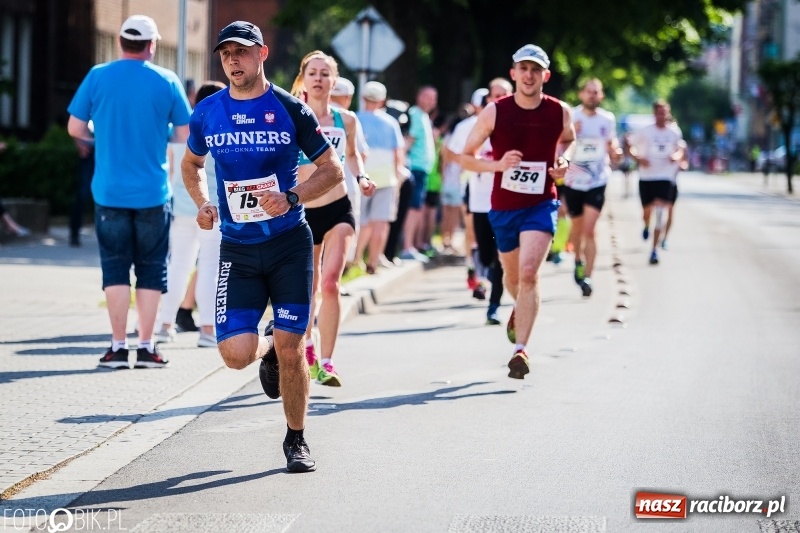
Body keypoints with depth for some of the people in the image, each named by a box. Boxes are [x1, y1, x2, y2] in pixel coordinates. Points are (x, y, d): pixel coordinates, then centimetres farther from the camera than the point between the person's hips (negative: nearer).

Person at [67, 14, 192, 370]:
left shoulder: (98, 77, -2)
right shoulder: (167, 81, -3)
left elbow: (75, 128, 1)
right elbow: (184, 135, 0)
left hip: (110, 191, 0)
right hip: (152, 193, 0)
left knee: (115, 268, 6)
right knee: (151, 270, 7)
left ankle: (118, 346, 2)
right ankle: (146, 346, 6)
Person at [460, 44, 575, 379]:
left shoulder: (560, 113, -5)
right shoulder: (494, 112, -9)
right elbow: (466, 157, -3)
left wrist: (564, 160, -2)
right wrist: (497, 164, -20)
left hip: (541, 204, -2)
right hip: (504, 206, 2)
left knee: (528, 273, -21)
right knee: (512, 276, 20)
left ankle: (520, 349, -19)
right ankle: (519, 310, 56)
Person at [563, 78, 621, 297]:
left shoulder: (608, 119, 1)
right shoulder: (570, 116, -5)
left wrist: (615, 152, -7)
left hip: (597, 182, -1)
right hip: (573, 181, 1)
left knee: (589, 230, -12)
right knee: (577, 226, 16)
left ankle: (587, 277, -11)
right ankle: (579, 260, 45)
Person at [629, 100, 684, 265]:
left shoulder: (674, 132, 4)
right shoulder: (644, 131, -2)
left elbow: (680, 149, 18)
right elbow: (631, 147, 1)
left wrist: (677, 156, -5)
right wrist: (638, 158, -17)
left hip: (665, 177, 0)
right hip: (646, 176, 0)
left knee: (660, 211, -14)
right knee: (647, 211, 9)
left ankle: (654, 249, -12)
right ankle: (646, 226, 49)